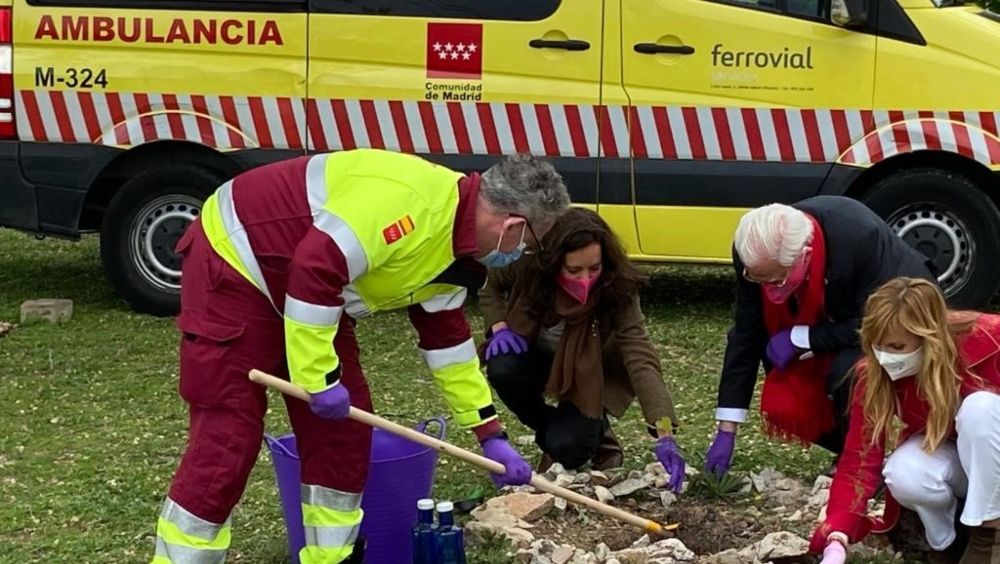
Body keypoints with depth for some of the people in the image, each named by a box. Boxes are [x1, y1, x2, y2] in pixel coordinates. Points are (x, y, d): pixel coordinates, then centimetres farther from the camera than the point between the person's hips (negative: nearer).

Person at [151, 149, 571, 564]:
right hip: (232, 267, -10)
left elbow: (447, 338, 14)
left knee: (341, 425, 7)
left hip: (306, 291, 10)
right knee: (226, 437, -10)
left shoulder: (453, 247, 3)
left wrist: (491, 436, 17)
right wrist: (319, 378, -27)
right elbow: (314, 269, -34)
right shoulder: (412, 203, -30)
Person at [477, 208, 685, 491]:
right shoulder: (528, 264, -27)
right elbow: (490, 285, -3)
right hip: (539, 358, 3)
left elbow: (641, 361, -39)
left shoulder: (617, 291, -32)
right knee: (503, 368, -31)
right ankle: (551, 433, -2)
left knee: (566, 448, -26)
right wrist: (499, 326, -22)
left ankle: (594, 429, 13)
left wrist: (664, 435, -48)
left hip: (591, 376, -2)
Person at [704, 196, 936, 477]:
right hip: (831, 319, 5)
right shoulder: (756, 254, -25)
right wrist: (726, 431, -16)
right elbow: (745, 335, -17)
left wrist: (799, 339, -31)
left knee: (849, 371, -33)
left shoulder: (862, 236, -39)